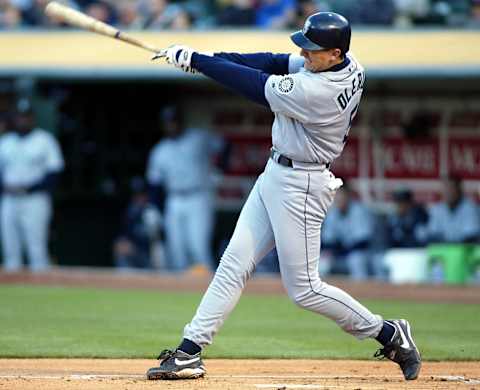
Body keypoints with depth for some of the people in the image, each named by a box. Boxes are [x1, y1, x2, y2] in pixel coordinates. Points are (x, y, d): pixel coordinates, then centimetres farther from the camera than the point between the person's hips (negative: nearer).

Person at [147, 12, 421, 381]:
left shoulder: (315, 93, -30)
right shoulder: (348, 63, -4)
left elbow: (254, 85, -23)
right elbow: (276, 63, 2)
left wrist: (195, 59, -14)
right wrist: (217, 59, -10)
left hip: (300, 187, -10)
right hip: (276, 173, 10)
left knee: (304, 289, -1)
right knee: (234, 263, 6)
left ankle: (389, 334, 14)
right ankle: (189, 353, 7)